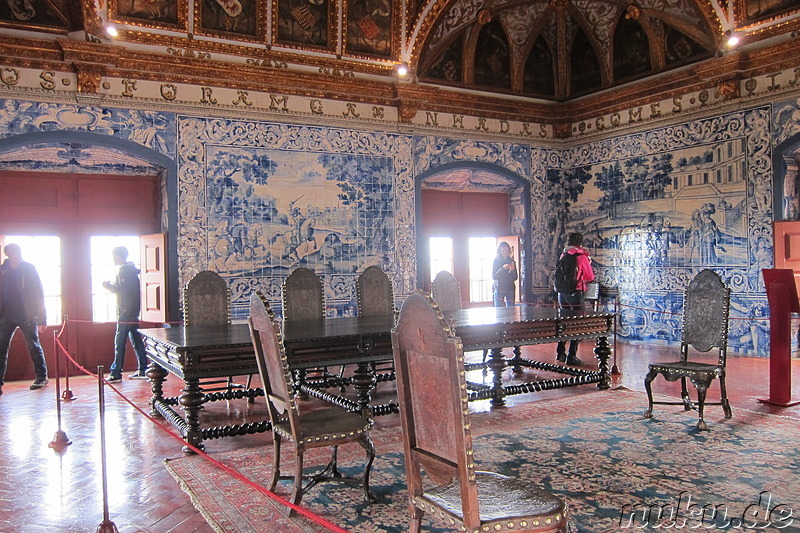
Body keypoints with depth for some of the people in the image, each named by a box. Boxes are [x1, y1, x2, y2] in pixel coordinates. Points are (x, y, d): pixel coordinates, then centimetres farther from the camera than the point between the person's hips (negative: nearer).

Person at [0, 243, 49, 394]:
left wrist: (42, 318, -6)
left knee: (34, 346, 4)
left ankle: (42, 377, 16)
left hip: (27, 315, -3)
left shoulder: (29, 269, -2)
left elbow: (39, 294, -2)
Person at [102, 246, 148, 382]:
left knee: (119, 342, -7)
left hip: (125, 312, -10)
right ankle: (143, 370, 12)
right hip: (133, 311, 10)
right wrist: (111, 285, 20)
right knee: (136, 340, 10)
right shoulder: (131, 269, 17)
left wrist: (108, 286, -8)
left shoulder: (123, 270, -12)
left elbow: (122, 290, -19)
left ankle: (116, 373, -5)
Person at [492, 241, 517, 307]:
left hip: (510, 289, 3)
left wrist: (513, 270, -11)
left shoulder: (511, 261, 10)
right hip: (499, 288, -3)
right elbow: (494, 277, -6)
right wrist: (503, 268, -18)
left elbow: (515, 278, 9)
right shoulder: (496, 261, 1)